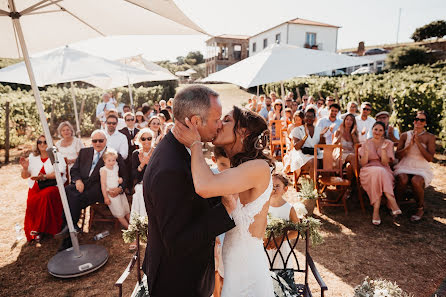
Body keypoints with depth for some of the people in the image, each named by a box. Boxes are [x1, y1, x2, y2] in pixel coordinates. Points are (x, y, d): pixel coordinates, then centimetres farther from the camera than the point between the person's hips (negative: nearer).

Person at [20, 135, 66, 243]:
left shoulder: (57, 156, 7)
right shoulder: (32, 157, 19)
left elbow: (59, 173, -7)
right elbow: (24, 176, 17)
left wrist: (44, 176, -22)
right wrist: (25, 168, -4)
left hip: (52, 186, -3)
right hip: (35, 188, 3)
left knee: (45, 195, -35)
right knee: (31, 202, -28)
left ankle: (38, 230, -21)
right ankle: (33, 233, -15)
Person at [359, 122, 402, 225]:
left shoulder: (388, 143, 10)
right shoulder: (366, 143, 12)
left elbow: (385, 163, -2)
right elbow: (363, 163, 3)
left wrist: (383, 150, -16)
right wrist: (367, 151, -13)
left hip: (384, 171, 0)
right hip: (368, 171, 0)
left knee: (380, 172, -38)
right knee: (378, 172, -36)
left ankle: (376, 210, -39)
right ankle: (392, 202, -37)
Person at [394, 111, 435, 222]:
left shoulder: (430, 137, 3)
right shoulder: (405, 135, 8)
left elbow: (430, 158, -8)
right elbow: (398, 155, 4)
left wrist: (418, 143, -14)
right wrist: (410, 145, -11)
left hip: (421, 169, -1)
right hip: (405, 166, 1)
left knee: (416, 181, -33)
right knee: (402, 179, -33)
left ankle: (421, 209, -5)